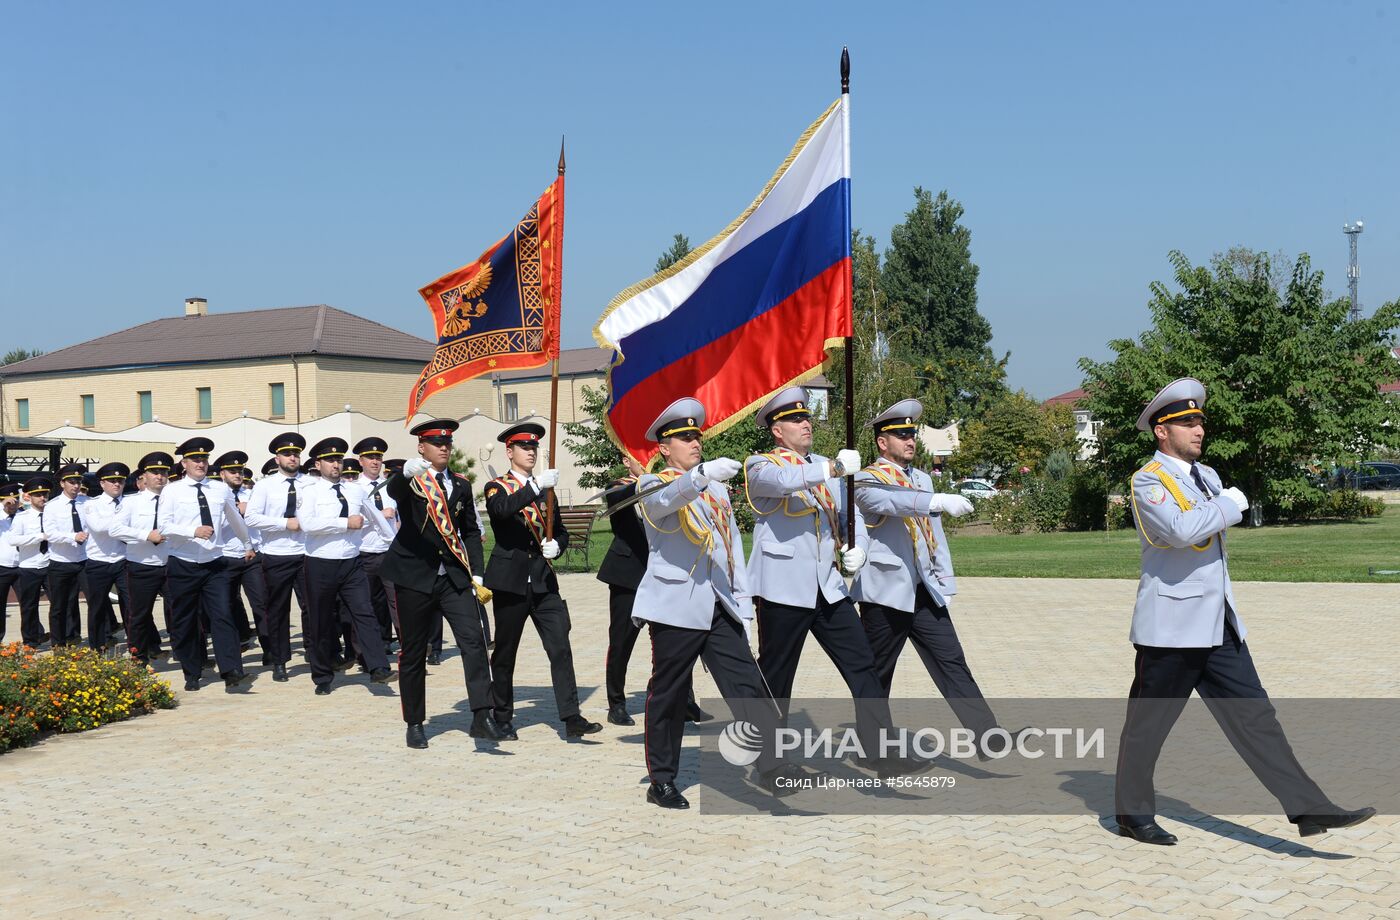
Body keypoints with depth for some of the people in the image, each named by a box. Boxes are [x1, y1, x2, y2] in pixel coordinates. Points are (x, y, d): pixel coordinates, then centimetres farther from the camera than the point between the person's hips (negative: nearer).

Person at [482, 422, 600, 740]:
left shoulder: (545, 488, 17)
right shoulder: (497, 486, 1)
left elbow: (561, 530, 20)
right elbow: (502, 508, -23)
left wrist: (556, 545, -3)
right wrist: (536, 486, -33)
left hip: (544, 580, 4)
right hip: (511, 579, -4)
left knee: (561, 648, -6)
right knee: (505, 653, 6)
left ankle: (571, 718, -7)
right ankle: (503, 719, 19)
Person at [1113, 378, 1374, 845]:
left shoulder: (1208, 476, 15)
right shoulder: (1148, 480, -12)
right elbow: (1181, 530, -27)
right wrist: (1231, 504, -15)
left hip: (1219, 626, 8)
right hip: (1170, 627, -8)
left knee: (1254, 714, 4)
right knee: (1147, 722, 4)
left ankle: (1308, 807, 3)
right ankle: (1133, 813, 17)